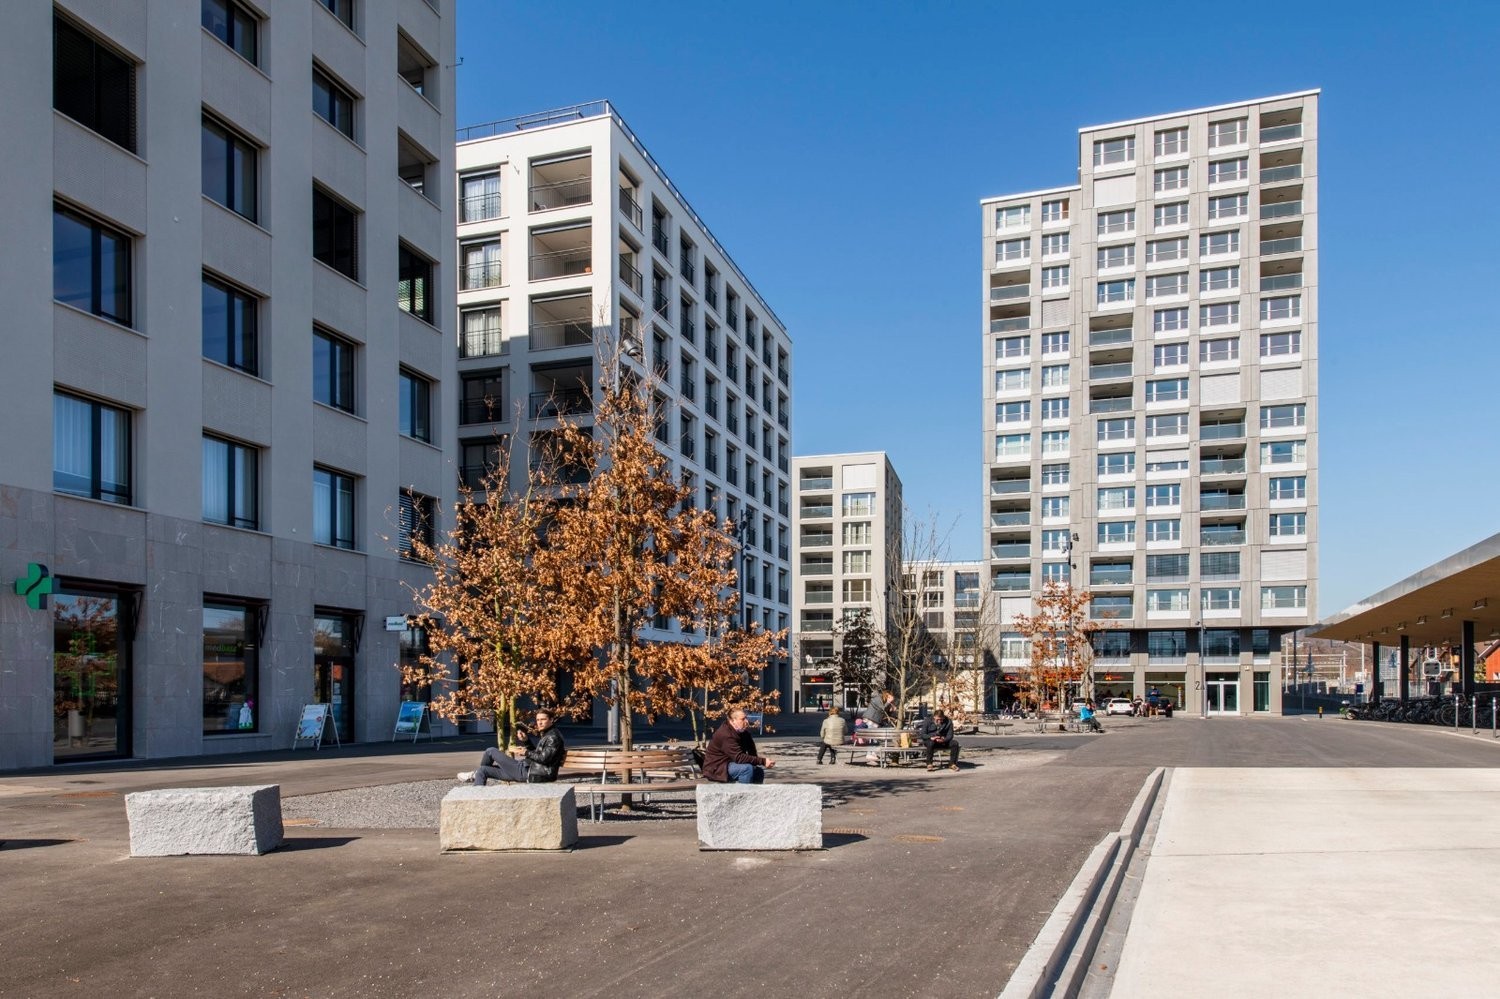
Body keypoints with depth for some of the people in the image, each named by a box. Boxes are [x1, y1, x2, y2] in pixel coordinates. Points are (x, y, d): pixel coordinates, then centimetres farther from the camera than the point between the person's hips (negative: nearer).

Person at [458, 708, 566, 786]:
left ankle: (475, 774, 28)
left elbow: (544, 758, -23)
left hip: (527, 772, -10)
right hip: (528, 772, 10)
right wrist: (525, 740, 0)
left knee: (491, 751, 4)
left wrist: (527, 753, -9)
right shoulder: (544, 735, 17)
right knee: (482, 770, 18)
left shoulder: (553, 736, -13)